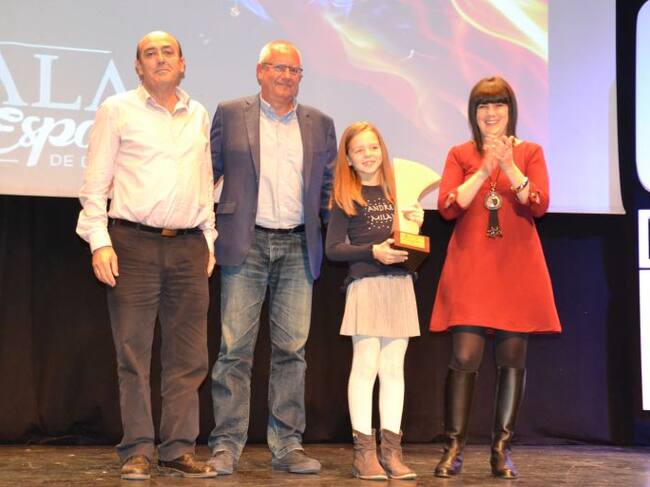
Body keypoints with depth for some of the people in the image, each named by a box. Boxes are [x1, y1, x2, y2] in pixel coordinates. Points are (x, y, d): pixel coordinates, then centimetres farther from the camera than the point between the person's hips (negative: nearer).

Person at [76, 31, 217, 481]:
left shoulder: (200, 117, 15)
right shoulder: (118, 111, 4)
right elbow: (95, 183, 1)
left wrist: (209, 239, 14)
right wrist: (99, 242, -7)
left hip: (189, 246, 4)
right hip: (134, 243, -3)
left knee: (188, 356, 3)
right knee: (133, 353, -2)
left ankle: (180, 450, 11)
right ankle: (138, 453, 5)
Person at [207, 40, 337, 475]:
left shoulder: (320, 124, 14)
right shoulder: (230, 115, 7)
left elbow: (330, 185, 20)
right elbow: (207, 172, 8)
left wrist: (331, 223, 9)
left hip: (299, 248, 3)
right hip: (246, 244, -2)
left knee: (292, 349, 3)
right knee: (236, 348, -4)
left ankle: (287, 445, 9)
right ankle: (226, 445, 1)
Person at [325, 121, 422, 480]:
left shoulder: (395, 192, 14)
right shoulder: (345, 197, 1)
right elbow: (333, 248, -5)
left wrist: (416, 224, -2)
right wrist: (374, 252, -14)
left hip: (400, 285, 4)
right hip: (365, 285, -4)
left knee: (394, 369, 5)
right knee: (365, 367, -5)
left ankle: (391, 450, 9)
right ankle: (364, 451, 0)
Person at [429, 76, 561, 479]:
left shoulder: (530, 152, 9)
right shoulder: (460, 155, 9)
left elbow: (540, 206, -5)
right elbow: (448, 206, -5)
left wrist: (508, 166, -16)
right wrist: (485, 168, -13)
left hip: (517, 268, 1)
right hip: (470, 267, -1)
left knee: (512, 359, 2)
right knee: (465, 358, -8)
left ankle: (502, 450, 11)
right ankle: (453, 449, 0)